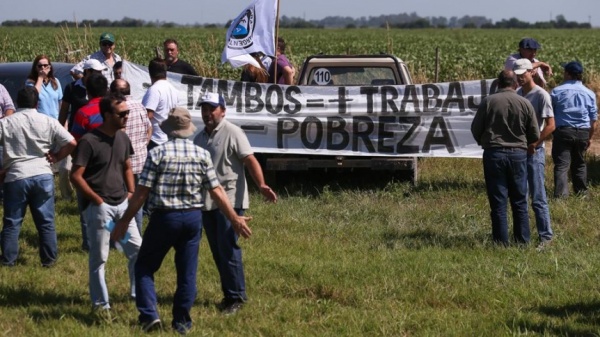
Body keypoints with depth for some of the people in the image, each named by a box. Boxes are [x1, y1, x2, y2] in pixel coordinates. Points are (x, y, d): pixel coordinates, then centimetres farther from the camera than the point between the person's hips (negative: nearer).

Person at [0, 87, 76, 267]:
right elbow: (71, 143, -4)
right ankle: (49, 258, 14)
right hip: (43, 176, 1)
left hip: (15, 177, -1)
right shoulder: (48, 122, 2)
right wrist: (56, 158, 7)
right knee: (46, 221, 10)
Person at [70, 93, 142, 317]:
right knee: (99, 257, 2)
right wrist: (97, 199, -14)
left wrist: (131, 192, 8)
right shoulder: (89, 141, -16)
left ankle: (139, 293, 24)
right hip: (99, 206, -7)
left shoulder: (123, 138, 7)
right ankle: (100, 304, 12)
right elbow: (76, 176, -15)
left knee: (136, 249, 9)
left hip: (122, 204, 7)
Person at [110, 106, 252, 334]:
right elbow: (216, 191, 1)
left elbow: (142, 192, -10)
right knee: (187, 272, 12)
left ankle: (149, 315, 1)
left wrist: (124, 221, -2)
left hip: (164, 217, -3)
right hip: (192, 218, 3)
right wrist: (235, 219, 10)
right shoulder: (202, 155, 0)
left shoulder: (157, 153, -9)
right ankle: (182, 322, 16)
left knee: (144, 266, 11)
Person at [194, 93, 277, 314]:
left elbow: (250, 160, -15)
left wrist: (261, 185, -28)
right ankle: (229, 294, 17)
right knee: (217, 251, 9)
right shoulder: (199, 138, 17)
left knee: (228, 249, -9)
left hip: (229, 201, -7)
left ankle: (236, 296, -3)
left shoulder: (232, 133, -7)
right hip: (206, 202, 7)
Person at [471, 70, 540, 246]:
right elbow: (535, 135, 4)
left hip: (494, 153, -1)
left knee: (498, 202, 2)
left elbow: (475, 129, 0)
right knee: (520, 202, 10)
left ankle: (501, 243, 2)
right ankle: (523, 242, 10)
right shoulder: (525, 104, 0)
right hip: (518, 154, 1)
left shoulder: (488, 101, -5)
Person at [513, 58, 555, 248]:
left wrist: (533, 145, -14)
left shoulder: (541, 95, -9)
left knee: (538, 198, -6)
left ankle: (545, 236, -1)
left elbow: (550, 125, -13)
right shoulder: (517, 94, 10)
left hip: (533, 152, -7)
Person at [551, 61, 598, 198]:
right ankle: (581, 192, 25)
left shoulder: (556, 92, -2)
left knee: (561, 164, -6)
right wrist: (590, 137, 19)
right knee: (579, 163, 18)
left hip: (562, 131, -3)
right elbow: (593, 119, 11)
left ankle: (560, 194, -17)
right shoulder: (589, 93, 7)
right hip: (582, 133, 3)